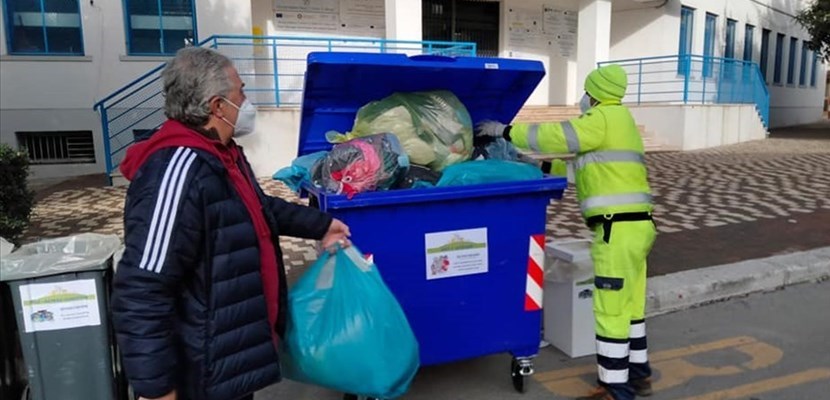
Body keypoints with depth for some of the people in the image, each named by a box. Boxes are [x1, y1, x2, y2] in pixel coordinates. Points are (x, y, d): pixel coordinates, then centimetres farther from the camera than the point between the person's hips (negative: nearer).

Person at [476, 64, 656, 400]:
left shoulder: (603, 118, -9)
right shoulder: (617, 121, 22)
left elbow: (555, 135, -16)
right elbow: (589, 166, 25)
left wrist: (505, 131, -6)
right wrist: (543, 166, 25)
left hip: (618, 231, -10)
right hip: (633, 227, 10)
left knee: (610, 312, -2)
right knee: (629, 306, 18)